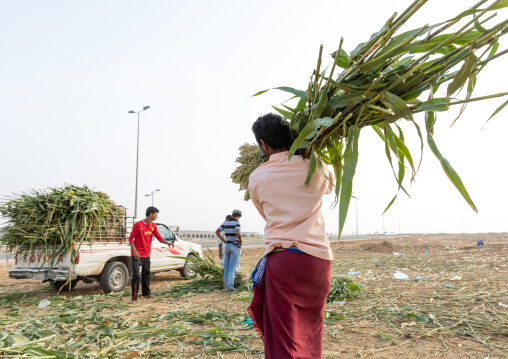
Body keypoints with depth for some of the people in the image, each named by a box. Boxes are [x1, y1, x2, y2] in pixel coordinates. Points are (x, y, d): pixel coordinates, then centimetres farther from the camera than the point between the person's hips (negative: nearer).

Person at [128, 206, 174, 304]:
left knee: (146, 274, 17)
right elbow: (131, 238, -11)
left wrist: (168, 243, -15)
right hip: (137, 255, -6)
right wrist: (135, 252, -18)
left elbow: (159, 237, 3)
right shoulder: (138, 225, -14)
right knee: (136, 275, -10)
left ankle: (146, 293, 35)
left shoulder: (153, 226, 5)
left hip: (146, 255, 7)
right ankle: (134, 298, -2)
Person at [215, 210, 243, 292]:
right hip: (235, 246, -6)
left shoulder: (225, 222, 8)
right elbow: (238, 233, -28)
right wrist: (240, 242, -10)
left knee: (226, 267, 11)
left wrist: (224, 241, 13)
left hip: (227, 245, 6)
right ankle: (230, 286, -8)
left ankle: (226, 286, 15)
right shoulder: (236, 223, -11)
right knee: (233, 267, -4)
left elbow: (217, 231, 15)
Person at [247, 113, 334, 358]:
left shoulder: (256, 178, 2)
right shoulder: (315, 168, 3)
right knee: (311, 333, 19)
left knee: (282, 338, 4)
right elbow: (330, 185, 27)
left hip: (281, 258, -2)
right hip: (318, 258, 2)